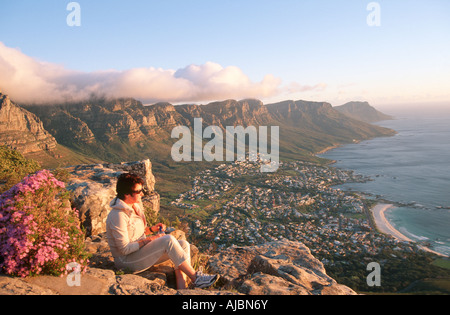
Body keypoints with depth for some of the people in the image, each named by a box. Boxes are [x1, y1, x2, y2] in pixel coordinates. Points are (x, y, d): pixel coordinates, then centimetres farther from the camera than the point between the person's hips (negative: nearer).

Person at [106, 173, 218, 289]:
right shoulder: (118, 215, -23)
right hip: (127, 260, -9)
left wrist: (152, 229, 0)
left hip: (141, 250, 9)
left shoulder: (134, 206, 6)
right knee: (168, 240, -29)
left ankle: (181, 288, -18)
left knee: (183, 245, -9)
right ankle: (196, 278, -21)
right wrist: (150, 239, -17)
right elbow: (125, 249, -22)